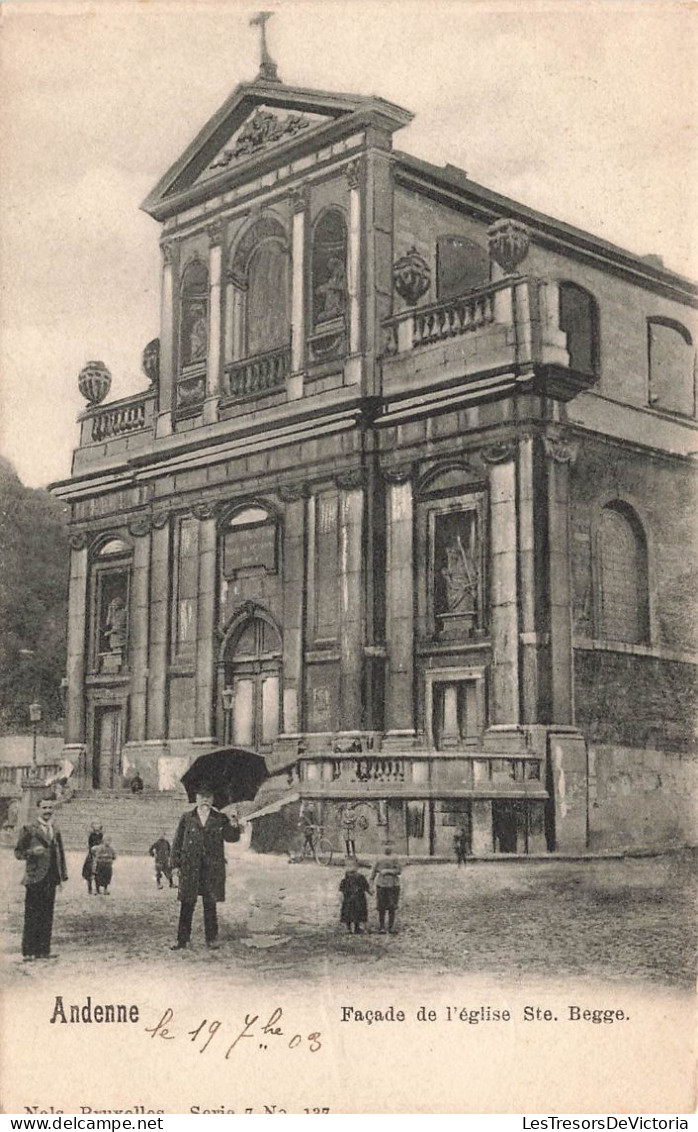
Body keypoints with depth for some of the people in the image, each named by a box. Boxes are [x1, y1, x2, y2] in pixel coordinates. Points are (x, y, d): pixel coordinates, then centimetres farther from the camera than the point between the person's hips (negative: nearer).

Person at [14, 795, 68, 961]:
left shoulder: (55, 830, 15)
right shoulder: (28, 829, -2)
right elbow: (18, 852, -2)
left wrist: (63, 876, 12)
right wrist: (32, 852, -20)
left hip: (51, 879, 5)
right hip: (35, 879, -5)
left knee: (47, 917, 7)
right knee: (32, 917, -3)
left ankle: (43, 951, 13)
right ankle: (29, 952, 2)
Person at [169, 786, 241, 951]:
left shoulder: (220, 819, 8)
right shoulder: (187, 818, 8)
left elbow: (231, 838, 1)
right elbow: (178, 842, 8)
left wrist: (234, 827, -20)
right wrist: (175, 864, 2)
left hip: (212, 868, 0)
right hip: (190, 867, 0)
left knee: (210, 904, 4)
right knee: (187, 903, 0)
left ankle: (211, 938, 12)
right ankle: (183, 940, 5)